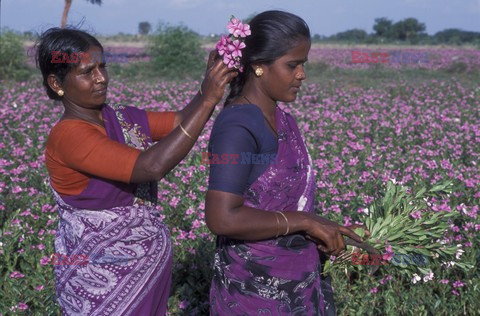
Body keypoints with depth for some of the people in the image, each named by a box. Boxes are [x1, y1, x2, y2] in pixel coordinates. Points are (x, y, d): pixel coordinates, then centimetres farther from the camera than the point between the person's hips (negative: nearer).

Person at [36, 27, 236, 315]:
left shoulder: (125, 118, 3)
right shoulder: (68, 135, -22)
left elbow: (182, 122, -2)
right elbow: (152, 167, -31)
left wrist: (213, 84, -21)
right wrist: (207, 100, -30)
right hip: (103, 280, -7)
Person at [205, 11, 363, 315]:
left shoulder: (283, 121, 4)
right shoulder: (237, 127, -21)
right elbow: (222, 218, -27)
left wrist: (321, 232, -4)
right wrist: (304, 221, -21)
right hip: (255, 290, -8)